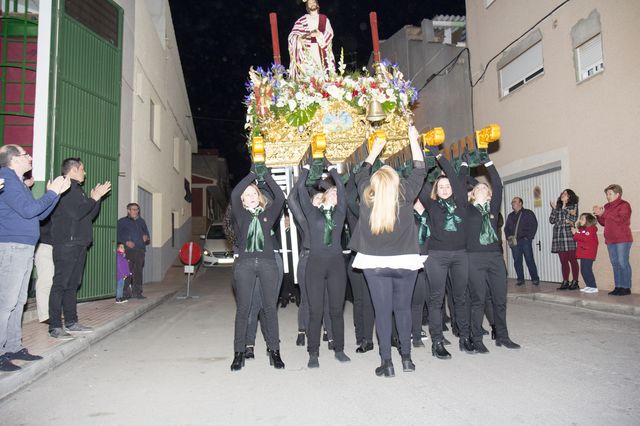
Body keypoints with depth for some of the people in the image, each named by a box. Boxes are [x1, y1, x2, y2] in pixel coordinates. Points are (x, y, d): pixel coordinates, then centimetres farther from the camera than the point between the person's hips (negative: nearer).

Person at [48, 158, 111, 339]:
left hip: (79, 244, 9)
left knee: (73, 284, 12)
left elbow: (90, 216, 22)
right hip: (66, 244, -9)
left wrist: (96, 198, 11)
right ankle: (55, 326, -3)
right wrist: (94, 199, -7)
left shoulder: (77, 190, 21)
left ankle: (71, 322, 18)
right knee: (60, 284, -7)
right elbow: (76, 213, -18)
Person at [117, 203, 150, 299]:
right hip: (128, 250, -4)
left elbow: (146, 232, 30)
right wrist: (126, 242, -14)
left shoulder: (141, 221, 22)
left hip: (140, 250, 5)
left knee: (138, 272, 4)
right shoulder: (122, 221, 7)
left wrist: (146, 238, 7)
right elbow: (118, 235, 1)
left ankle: (137, 292, 9)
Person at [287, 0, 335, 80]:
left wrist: (319, 34, -19)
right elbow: (293, 35, -3)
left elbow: (330, 33, 1)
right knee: (308, 74, -12)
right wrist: (307, 35, -22)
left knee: (323, 75, -5)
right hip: (307, 51, -1)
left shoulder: (324, 19, 12)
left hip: (321, 52, 2)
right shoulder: (302, 20, 6)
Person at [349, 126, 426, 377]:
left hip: (375, 263, 0)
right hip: (405, 262, 1)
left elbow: (361, 175, 18)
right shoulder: (405, 196, -5)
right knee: (403, 308, 15)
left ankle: (386, 363, 5)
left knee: (382, 311, 3)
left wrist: (375, 150, 28)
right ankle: (406, 358, 22)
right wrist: (413, 139, 17)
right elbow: (419, 171, 9)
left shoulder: (366, 196, -3)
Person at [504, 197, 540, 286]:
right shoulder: (510, 215, 19)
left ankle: (535, 279, 1)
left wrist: (528, 237, -10)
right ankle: (520, 279, 9)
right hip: (514, 242, 4)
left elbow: (534, 226, -2)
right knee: (517, 261, 3)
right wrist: (508, 236, 5)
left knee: (529, 260, -6)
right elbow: (506, 228, 22)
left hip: (525, 240, -4)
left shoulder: (528, 213, 5)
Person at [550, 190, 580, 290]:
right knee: (563, 261, 7)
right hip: (558, 236, 4)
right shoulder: (558, 207, 17)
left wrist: (564, 209, -7)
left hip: (568, 234, -4)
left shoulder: (573, 206, 6)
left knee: (572, 260, -3)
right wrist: (554, 209, 2)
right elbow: (552, 220, 10)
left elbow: (573, 219, -8)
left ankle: (575, 282, 3)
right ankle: (565, 282, 11)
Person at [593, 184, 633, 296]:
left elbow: (620, 219, -20)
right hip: (610, 240, 8)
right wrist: (598, 214, 2)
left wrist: (604, 213, -21)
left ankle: (626, 287, -2)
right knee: (615, 264, 10)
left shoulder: (624, 205, -6)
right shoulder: (607, 206, 16)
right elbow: (604, 223, 18)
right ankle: (618, 287, 15)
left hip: (622, 239, -8)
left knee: (623, 263, -7)